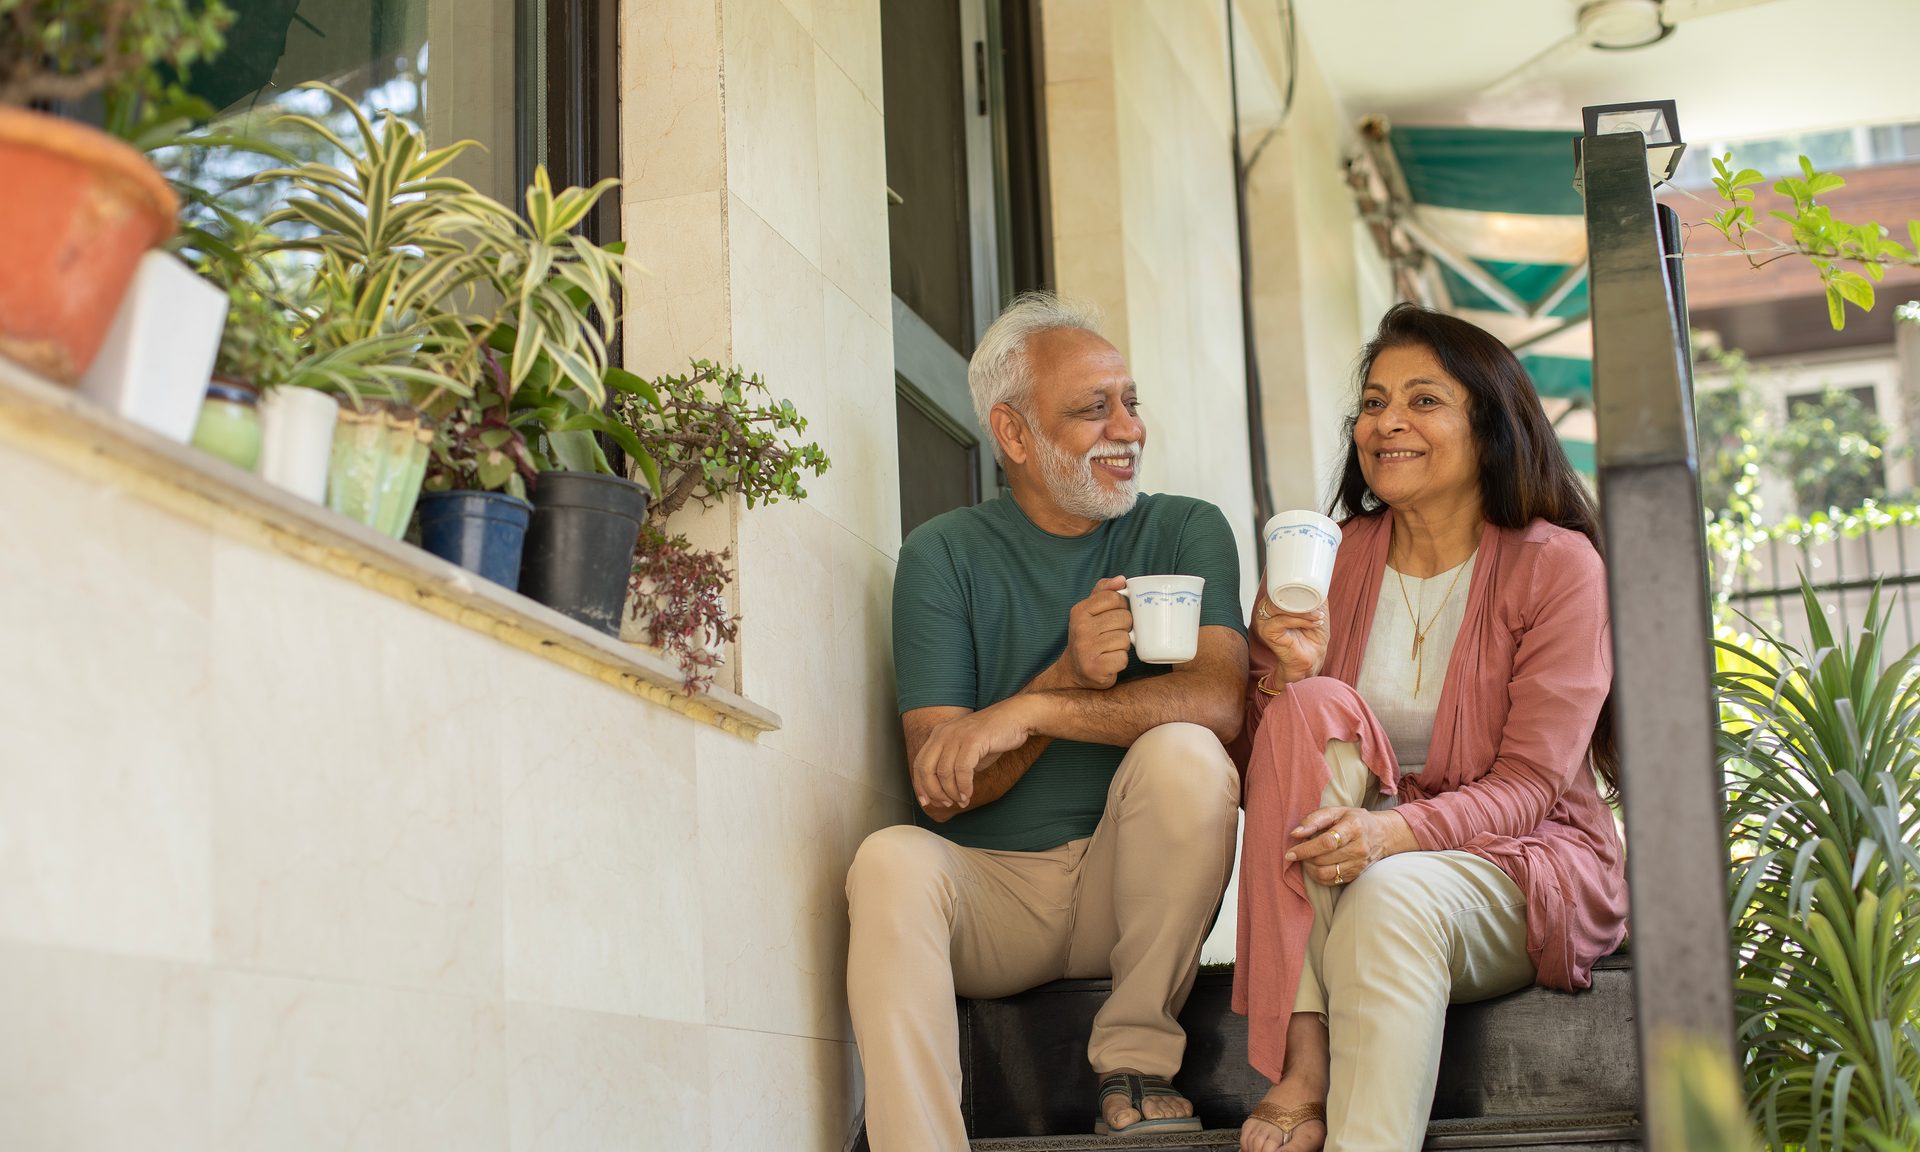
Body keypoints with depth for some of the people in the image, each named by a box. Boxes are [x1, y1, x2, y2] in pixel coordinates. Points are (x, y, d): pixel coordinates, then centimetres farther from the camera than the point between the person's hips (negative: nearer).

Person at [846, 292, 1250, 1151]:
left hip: (1131, 885, 1)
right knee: (891, 861, -30)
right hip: (989, 887, 0)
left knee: (1184, 754, -28)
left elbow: (1219, 701, -16)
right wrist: (1070, 676, -21)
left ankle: (1135, 1063, -13)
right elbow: (938, 785, -6)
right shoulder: (943, 556, 2)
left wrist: (1031, 711, -25)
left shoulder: (1187, 531, 3)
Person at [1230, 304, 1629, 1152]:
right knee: (1312, 707, -25)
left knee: (1390, 897, -36)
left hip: (1522, 868, -3)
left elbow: (1529, 782, -12)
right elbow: (1258, 776, 4)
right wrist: (1285, 676, -18)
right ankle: (1302, 1066, -31)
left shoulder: (1557, 564, -5)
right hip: (1351, 878, 4)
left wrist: (1393, 832, -29)